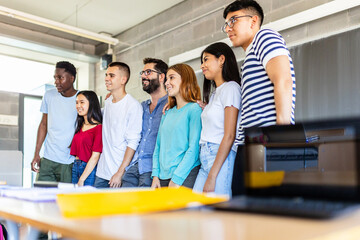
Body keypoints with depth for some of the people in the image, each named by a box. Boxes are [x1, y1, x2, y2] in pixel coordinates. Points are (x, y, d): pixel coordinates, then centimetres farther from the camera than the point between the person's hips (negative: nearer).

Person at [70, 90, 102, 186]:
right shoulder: (80, 126, 13)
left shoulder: (99, 128, -10)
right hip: (75, 168, 6)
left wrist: (81, 180, -13)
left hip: (89, 170, -6)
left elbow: (95, 156, -14)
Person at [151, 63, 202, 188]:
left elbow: (194, 148, -13)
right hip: (163, 177, 6)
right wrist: (156, 175, 5)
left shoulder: (194, 109, -7)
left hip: (185, 177, -6)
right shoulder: (167, 113, 15)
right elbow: (158, 145, 15)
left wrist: (177, 179, -16)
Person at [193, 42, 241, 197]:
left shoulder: (231, 88, -5)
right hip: (205, 159, 8)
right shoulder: (215, 94, 23)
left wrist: (212, 176, -17)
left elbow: (229, 136, -13)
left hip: (222, 158, -8)